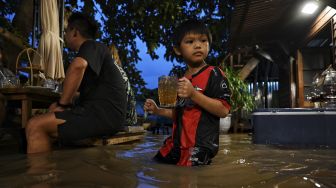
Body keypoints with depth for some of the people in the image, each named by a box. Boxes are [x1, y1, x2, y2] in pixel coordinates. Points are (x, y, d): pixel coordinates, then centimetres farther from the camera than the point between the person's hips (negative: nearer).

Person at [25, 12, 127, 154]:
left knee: (35, 126, -17)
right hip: (102, 113, 11)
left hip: (104, 114, -11)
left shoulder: (92, 46, -2)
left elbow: (77, 66, -28)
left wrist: (62, 104, -17)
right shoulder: (90, 51, 29)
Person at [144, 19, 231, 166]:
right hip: (178, 142, 7)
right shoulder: (181, 80, 14)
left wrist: (193, 94, -25)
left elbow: (223, 110, -17)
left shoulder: (214, 74, -8)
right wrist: (157, 110, 11)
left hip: (201, 143, -7)